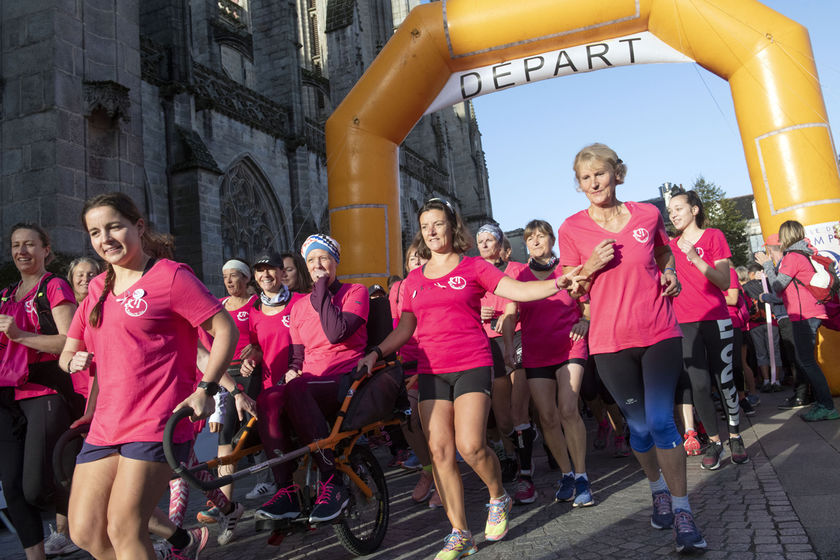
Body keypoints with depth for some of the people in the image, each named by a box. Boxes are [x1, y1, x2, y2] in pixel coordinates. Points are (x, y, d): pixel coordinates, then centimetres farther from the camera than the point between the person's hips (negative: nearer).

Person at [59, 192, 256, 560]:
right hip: (106, 423, 7)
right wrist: (73, 361, -2)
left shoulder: (170, 275, -5)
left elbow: (225, 329, -7)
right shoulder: (98, 288, 16)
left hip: (158, 420, -7)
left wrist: (206, 389, -14)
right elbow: (68, 351, 22)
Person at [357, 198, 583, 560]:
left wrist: (557, 283, -20)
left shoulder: (473, 267, 4)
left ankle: (499, 498, 18)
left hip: (472, 366, -4)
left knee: (470, 446, -15)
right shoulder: (414, 280, 15)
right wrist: (376, 353, 2)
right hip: (431, 371, 4)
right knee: (440, 451, -1)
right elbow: (404, 329, 16)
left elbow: (518, 290, -6)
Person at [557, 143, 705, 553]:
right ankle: (659, 489, 35)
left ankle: (682, 511, 4)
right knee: (639, 424, 9)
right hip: (610, 341, 0)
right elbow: (571, 292, 2)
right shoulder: (572, 229, -3)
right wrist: (591, 267, -16)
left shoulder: (648, 214, 1)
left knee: (660, 419, -9)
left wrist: (669, 273, 2)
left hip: (660, 333, 0)